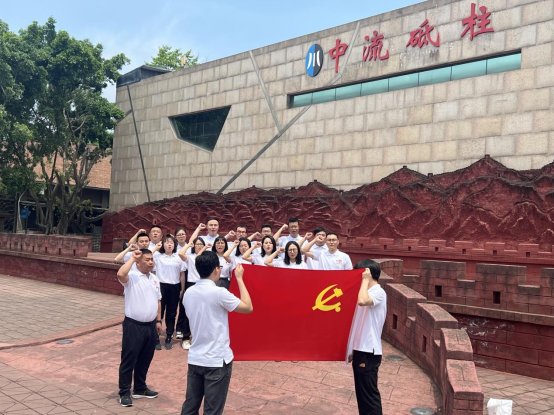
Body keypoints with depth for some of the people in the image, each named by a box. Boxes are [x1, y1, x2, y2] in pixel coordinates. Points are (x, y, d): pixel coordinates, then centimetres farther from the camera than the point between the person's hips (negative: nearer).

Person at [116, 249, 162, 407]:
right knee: (128, 359, 3)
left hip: (150, 326, 7)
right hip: (133, 325, -7)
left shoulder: (155, 279, 9)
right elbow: (120, 274, -37)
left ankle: (140, 388, 32)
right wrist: (132, 258, -26)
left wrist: (158, 320, 15)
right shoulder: (131, 277, -12)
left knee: (145, 359, 17)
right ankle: (125, 392, 15)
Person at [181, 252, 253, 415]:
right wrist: (239, 278, -3)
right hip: (217, 360, -6)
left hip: (194, 358, 6)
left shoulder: (188, 293, 2)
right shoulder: (219, 292, -18)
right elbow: (248, 307, -8)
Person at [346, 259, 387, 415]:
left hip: (368, 351, -9)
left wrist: (365, 280, -22)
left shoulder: (378, 292, -14)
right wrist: (353, 349, 17)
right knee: (362, 393, 15)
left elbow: (362, 301, -37)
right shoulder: (368, 292, 15)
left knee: (369, 394, -2)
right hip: (361, 349, 9)